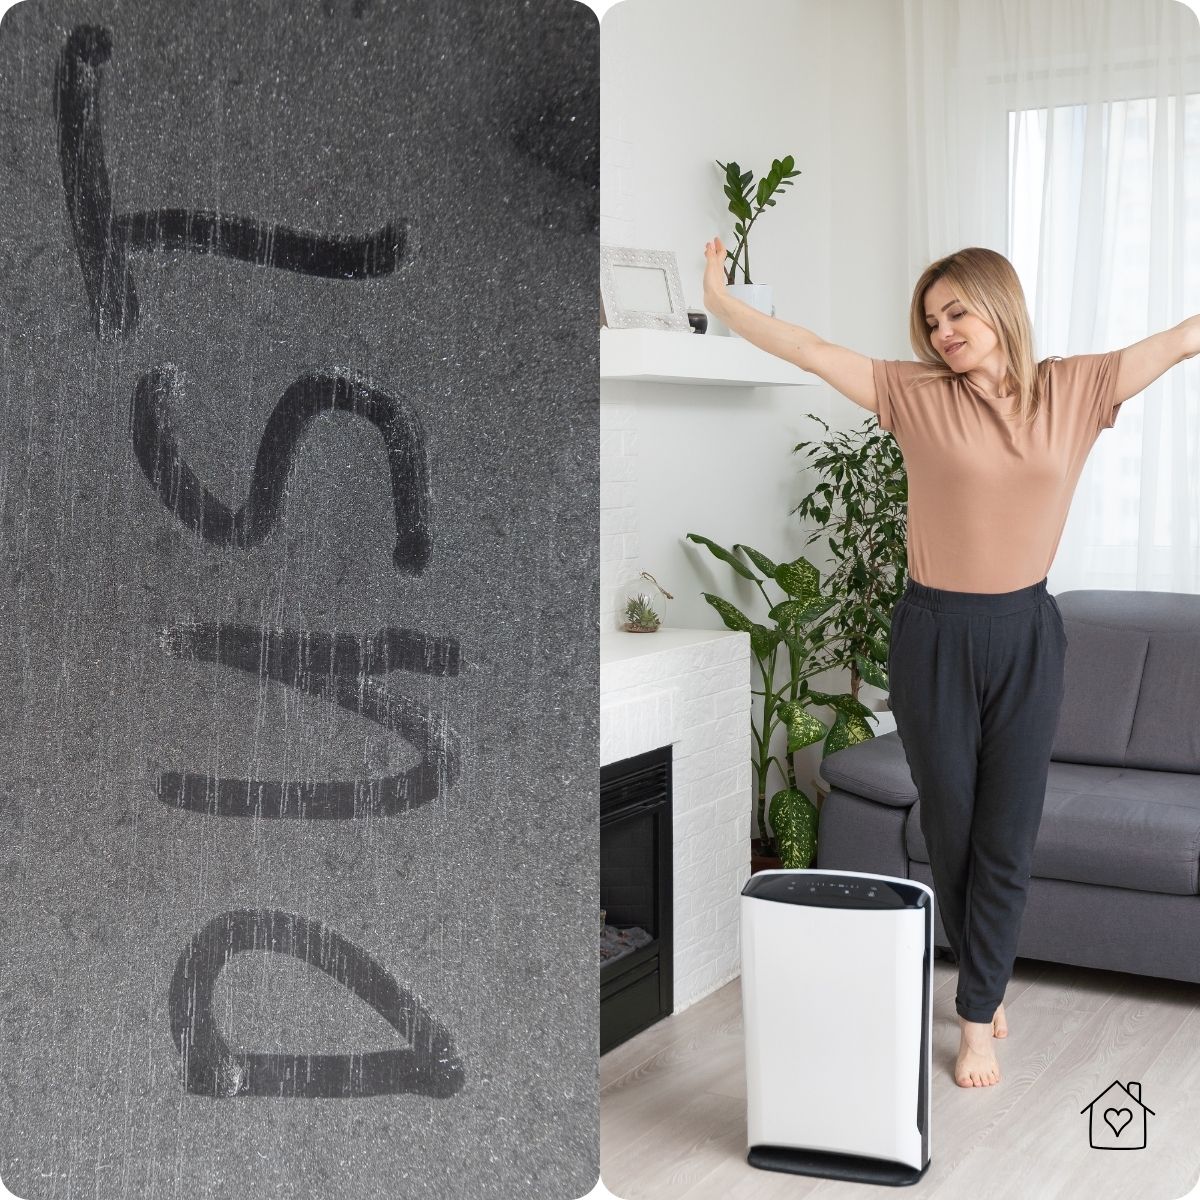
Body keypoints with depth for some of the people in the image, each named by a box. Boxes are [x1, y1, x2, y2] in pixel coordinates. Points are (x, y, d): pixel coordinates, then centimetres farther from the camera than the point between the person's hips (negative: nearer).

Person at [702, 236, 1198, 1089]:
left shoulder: (1074, 390, 1)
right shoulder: (916, 394, -3)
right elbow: (809, 349, -7)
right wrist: (721, 301, -11)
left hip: (1026, 635, 1)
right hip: (935, 636, -1)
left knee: (1007, 836, 5)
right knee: (949, 829, 11)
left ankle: (976, 1019, 20)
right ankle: (988, 984, 35)